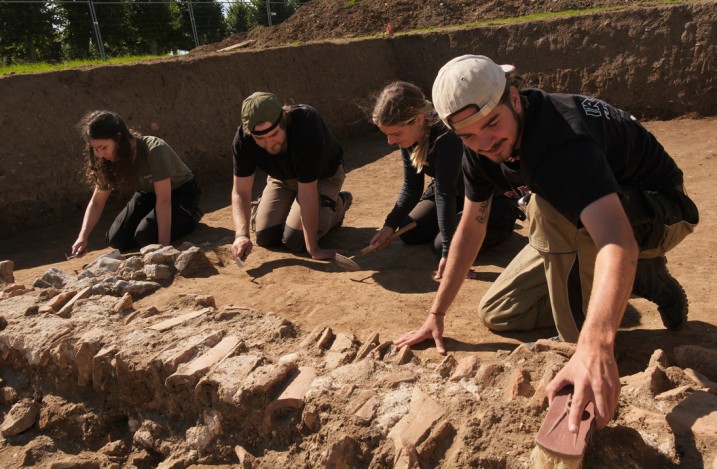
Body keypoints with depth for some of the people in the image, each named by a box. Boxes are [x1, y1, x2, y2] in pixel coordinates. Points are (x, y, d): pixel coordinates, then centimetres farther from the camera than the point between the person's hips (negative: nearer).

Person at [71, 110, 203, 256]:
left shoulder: (154, 150, -34)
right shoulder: (110, 161, -14)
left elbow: (163, 201, -35)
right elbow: (96, 202, -7)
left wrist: (163, 244, -38)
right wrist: (83, 237, -22)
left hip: (181, 191, -6)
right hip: (148, 193, 6)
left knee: (146, 236, -26)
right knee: (117, 239, -8)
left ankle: (190, 216, -2)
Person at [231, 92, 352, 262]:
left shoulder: (306, 126, -42)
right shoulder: (243, 139, -28)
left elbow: (307, 193, -39)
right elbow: (240, 191, -21)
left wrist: (313, 248, -34)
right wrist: (241, 234, -39)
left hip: (323, 176, -4)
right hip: (283, 176, 4)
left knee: (294, 240, -15)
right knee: (265, 237, -4)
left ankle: (337, 205, 9)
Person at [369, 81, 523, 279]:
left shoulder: (448, 136, -37)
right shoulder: (408, 136, -13)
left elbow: (445, 194, -38)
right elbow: (411, 187, -7)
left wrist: (448, 250, -35)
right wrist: (390, 225, -17)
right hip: (456, 191, 8)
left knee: (442, 246, -18)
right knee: (409, 233, 1)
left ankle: (506, 216, 3)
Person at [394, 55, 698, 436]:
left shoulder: (563, 136, -38)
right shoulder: (482, 148, -12)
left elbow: (618, 241, -51)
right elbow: (470, 229, -3)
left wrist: (595, 347, -66)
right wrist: (437, 315, -5)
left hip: (657, 213, -7)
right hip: (576, 229, 8)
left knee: (550, 207, -38)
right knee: (498, 314, 2)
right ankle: (635, 280, 12)